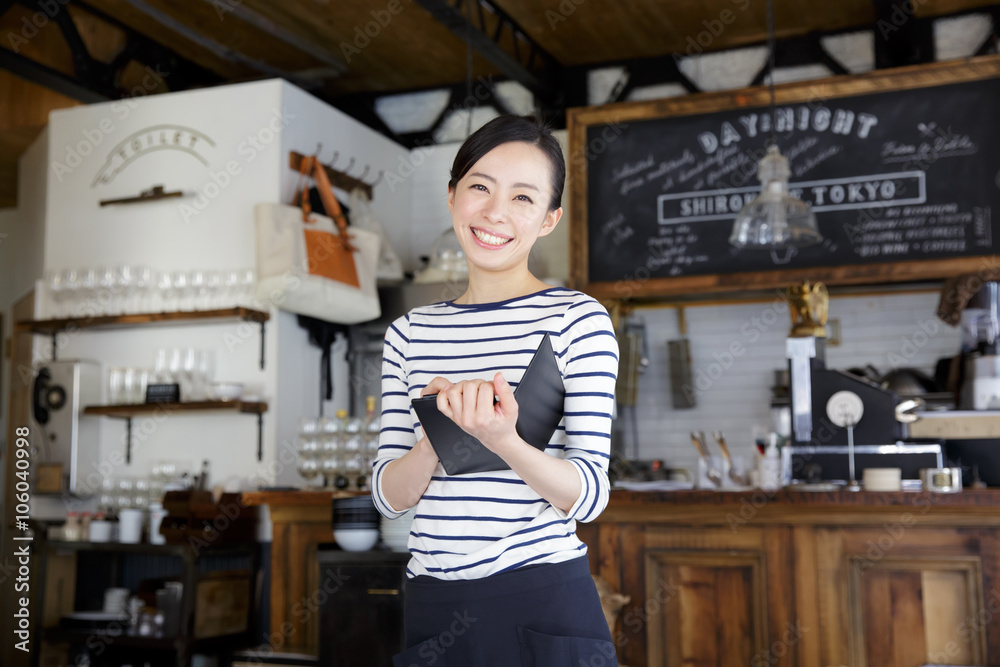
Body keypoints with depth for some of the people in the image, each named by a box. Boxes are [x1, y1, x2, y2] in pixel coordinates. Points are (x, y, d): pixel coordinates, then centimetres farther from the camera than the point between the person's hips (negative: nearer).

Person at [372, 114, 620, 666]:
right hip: (431, 608, 4)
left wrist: (501, 438, -28)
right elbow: (389, 497, 2)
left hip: (542, 603, -3)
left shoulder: (578, 319, -6)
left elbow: (588, 495, -11)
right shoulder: (409, 333, 5)